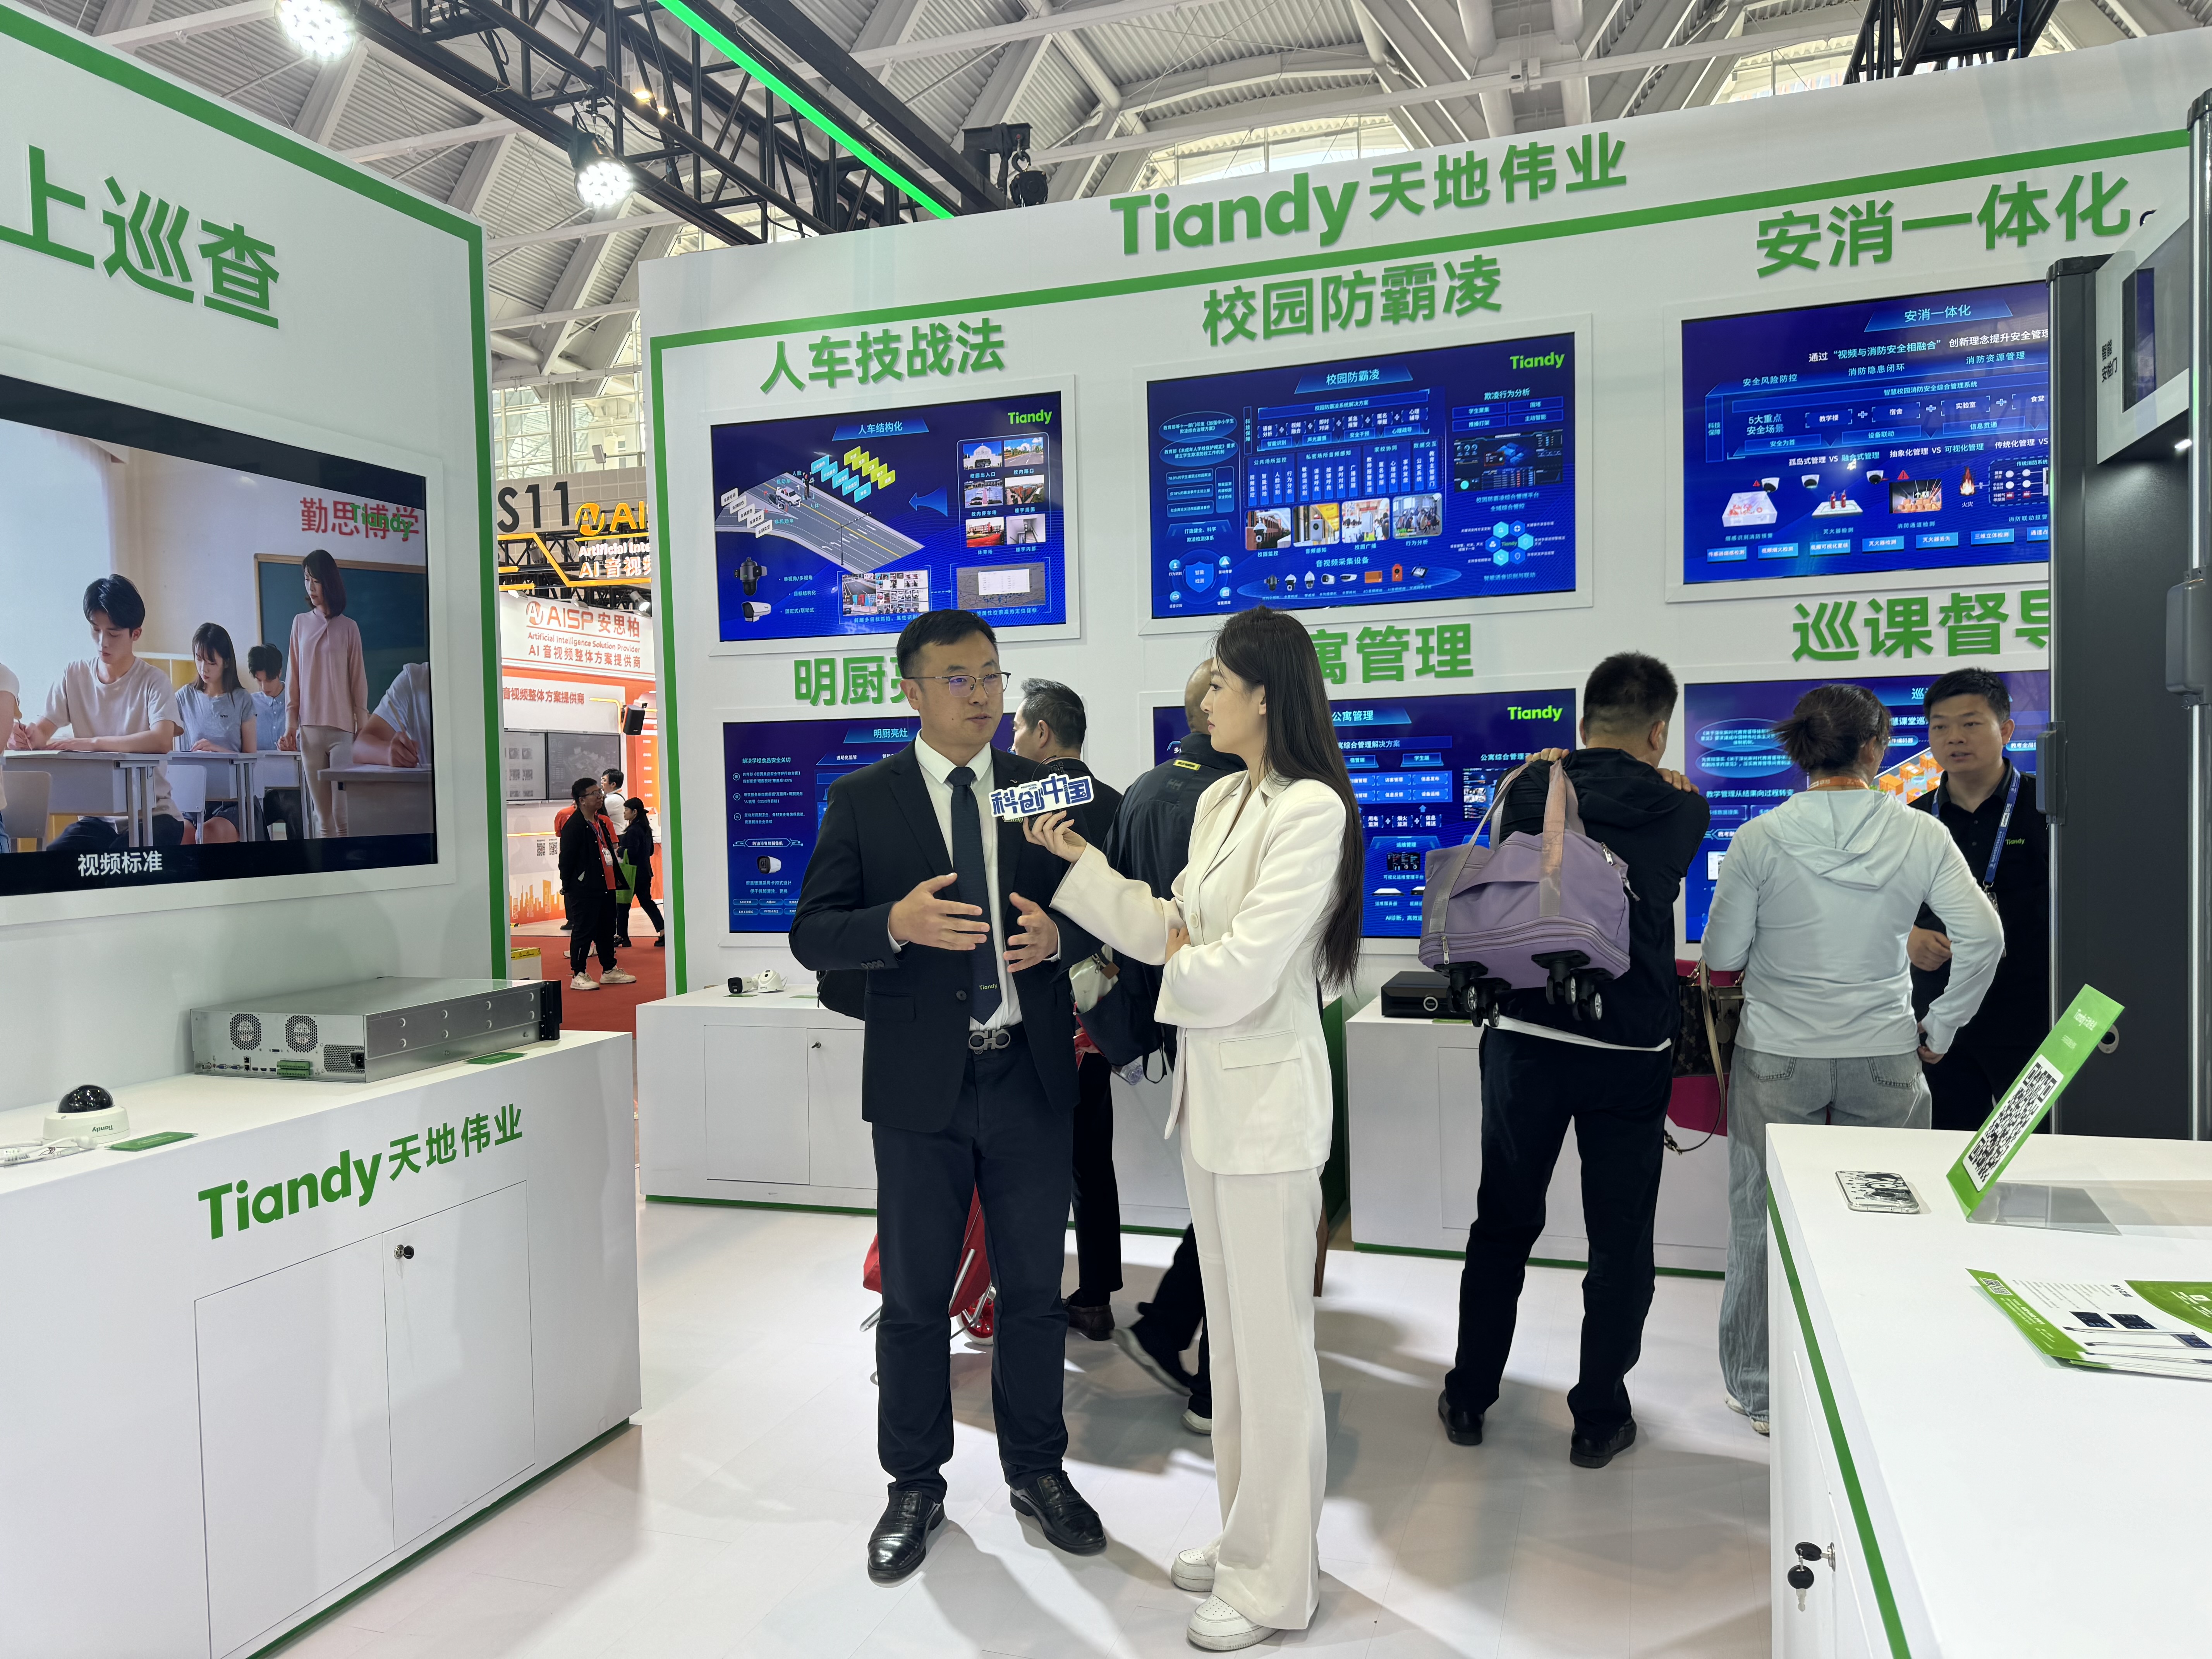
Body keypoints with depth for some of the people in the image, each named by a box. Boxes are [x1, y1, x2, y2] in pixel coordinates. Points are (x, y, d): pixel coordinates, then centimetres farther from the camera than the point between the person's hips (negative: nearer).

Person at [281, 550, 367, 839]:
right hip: (309, 728, 2)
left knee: (342, 814, -10)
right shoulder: (300, 623, 11)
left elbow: (359, 679, 4)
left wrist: (363, 726, 1)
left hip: (342, 728, -2)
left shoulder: (348, 628, 5)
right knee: (322, 816, 1)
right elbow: (294, 677, 11)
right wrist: (290, 720, 4)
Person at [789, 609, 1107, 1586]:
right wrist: (897, 924, -23)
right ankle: (915, 1487, 31)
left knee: (1035, 1289, 13)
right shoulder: (862, 800, -1)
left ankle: (1036, 1471, 34)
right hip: (921, 1084, -1)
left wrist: (1058, 935, -12)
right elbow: (812, 935, -4)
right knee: (913, 1297, 11)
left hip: (1032, 1076, 2)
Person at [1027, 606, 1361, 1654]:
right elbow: (1173, 934, 10)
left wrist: (1180, 959, -3)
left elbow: (1236, 973, -23)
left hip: (1268, 1097, -9)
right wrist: (1077, 859, 9)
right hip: (1210, 1088, 9)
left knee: (1272, 1342, 5)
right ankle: (1245, 1536, 37)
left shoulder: (1311, 810, -19)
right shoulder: (1221, 801, 8)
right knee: (1230, 1331, 19)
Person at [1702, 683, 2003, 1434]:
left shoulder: (1760, 839, -9)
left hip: (1777, 1056, -1)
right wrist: (1939, 1030, 7)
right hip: (1884, 1055, 1)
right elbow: (1982, 937, -5)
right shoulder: (1920, 835, -5)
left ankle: (1761, 1394, 24)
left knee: (1764, 1225, 12)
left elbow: (1721, 955, -5)